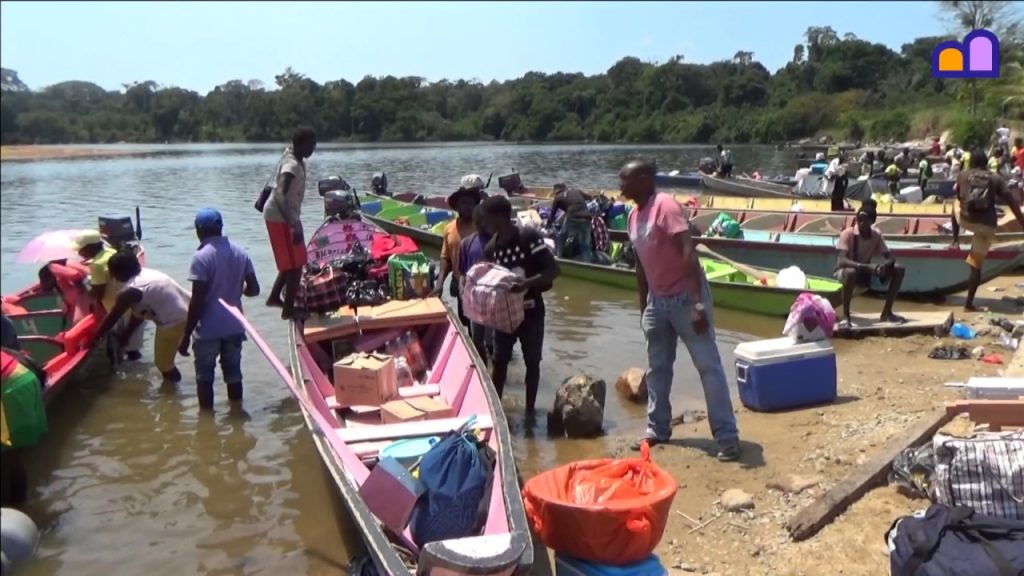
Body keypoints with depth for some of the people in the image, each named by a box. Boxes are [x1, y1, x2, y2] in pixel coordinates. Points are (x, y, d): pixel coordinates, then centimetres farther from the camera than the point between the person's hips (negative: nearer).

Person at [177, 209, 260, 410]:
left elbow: (197, 301, -16)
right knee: (233, 372, 16)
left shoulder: (201, 257, -14)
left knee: (204, 376, 8)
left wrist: (186, 335, -10)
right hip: (234, 325, 5)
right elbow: (254, 289, 4)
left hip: (209, 329, -5)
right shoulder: (240, 252, 3)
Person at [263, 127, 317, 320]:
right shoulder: (292, 165, -26)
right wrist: (294, 225, -46)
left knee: (293, 262, 20)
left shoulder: (293, 158, 5)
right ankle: (288, 309, 3)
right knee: (296, 264, -5)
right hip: (280, 218, -10)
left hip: (284, 216, 10)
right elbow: (280, 195, -39)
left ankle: (274, 297, 32)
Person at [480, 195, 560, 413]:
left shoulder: (529, 237, -19)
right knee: (499, 360, 9)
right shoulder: (491, 248, -3)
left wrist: (526, 283, -34)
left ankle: (530, 410, 22)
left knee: (532, 362, 8)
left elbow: (553, 270, -21)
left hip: (531, 312, -4)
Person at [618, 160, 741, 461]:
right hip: (657, 301, 9)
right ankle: (658, 429, 26)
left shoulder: (666, 206, -16)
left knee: (709, 366, -5)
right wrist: (644, 309, 19)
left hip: (685, 297, -8)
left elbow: (689, 253, -24)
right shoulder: (633, 216, 9)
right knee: (657, 368, 14)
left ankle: (727, 436, 0)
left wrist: (698, 303, -30)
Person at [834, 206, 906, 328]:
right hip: (844, 271, -6)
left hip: (865, 272, 6)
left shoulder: (876, 235, -5)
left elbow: (890, 258, -6)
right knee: (851, 273, -42)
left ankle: (886, 312, -1)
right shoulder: (848, 233, -21)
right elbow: (842, 261, -31)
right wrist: (866, 266, -44)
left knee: (898, 270, -9)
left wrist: (885, 265, -31)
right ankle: (845, 316, -29)